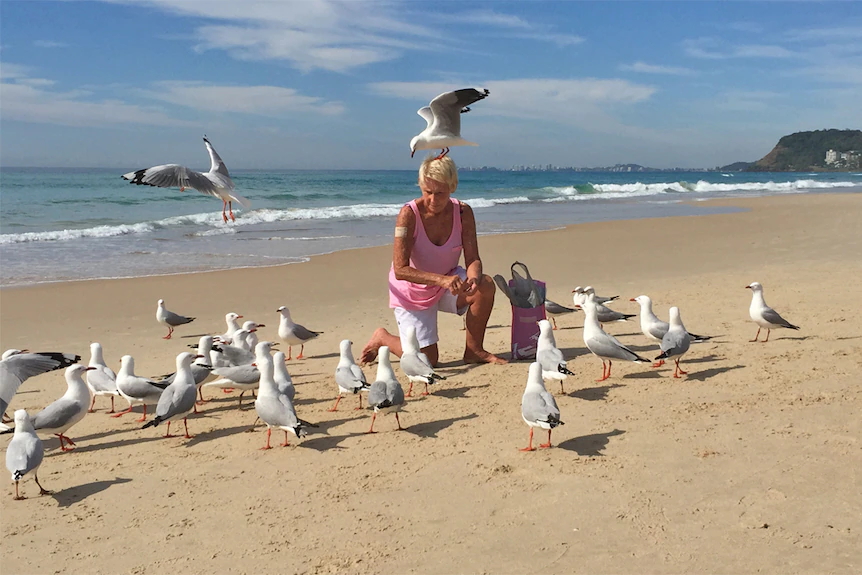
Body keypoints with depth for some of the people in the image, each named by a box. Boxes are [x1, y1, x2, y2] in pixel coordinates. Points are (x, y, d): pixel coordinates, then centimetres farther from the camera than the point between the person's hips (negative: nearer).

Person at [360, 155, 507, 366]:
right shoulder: (409, 214, -25)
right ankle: (382, 338, 25)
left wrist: (473, 277, -38)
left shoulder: (463, 212, -14)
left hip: (448, 281, 4)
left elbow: (473, 259, -13)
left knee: (485, 285, -26)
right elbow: (400, 270, -29)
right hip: (413, 290, -4)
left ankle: (474, 350, -6)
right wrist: (441, 279, -42)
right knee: (427, 360, -6)